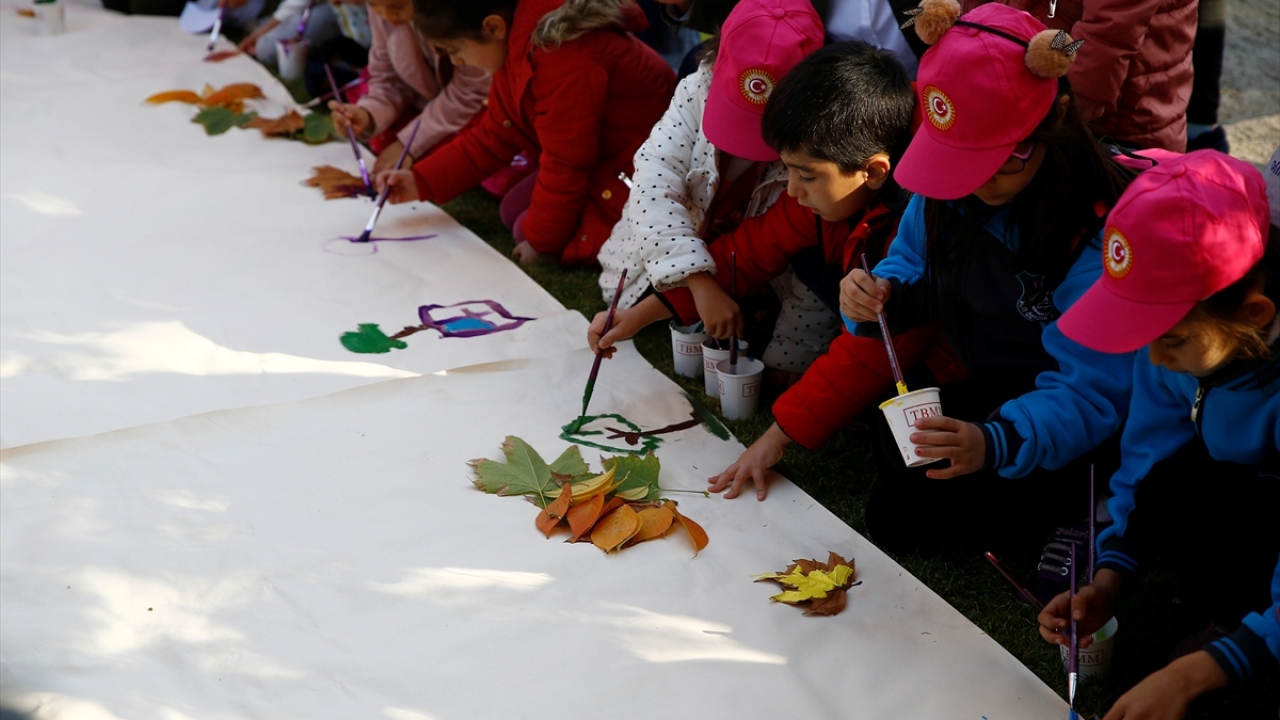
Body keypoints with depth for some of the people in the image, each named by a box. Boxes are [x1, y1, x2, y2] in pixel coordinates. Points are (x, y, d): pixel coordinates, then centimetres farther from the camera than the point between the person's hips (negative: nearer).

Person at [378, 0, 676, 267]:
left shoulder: (561, 58, -33)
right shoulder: (515, 45, -1)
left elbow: (565, 162, -25)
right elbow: (493, 138, 7)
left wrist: (542, 239, -12)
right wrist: (421, 182, 0)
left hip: (638, 172, -10)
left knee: (528, 230, -11)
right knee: (514, 211, 9)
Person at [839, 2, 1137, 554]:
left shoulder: (1105, 231, -30)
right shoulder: (950, 187, -12)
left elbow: (1090, 394, -31)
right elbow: (911, 269, 5)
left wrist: (997, 443, -50)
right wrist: (879, 296, -20)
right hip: (973, 391, 7)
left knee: (900, 519, -12)